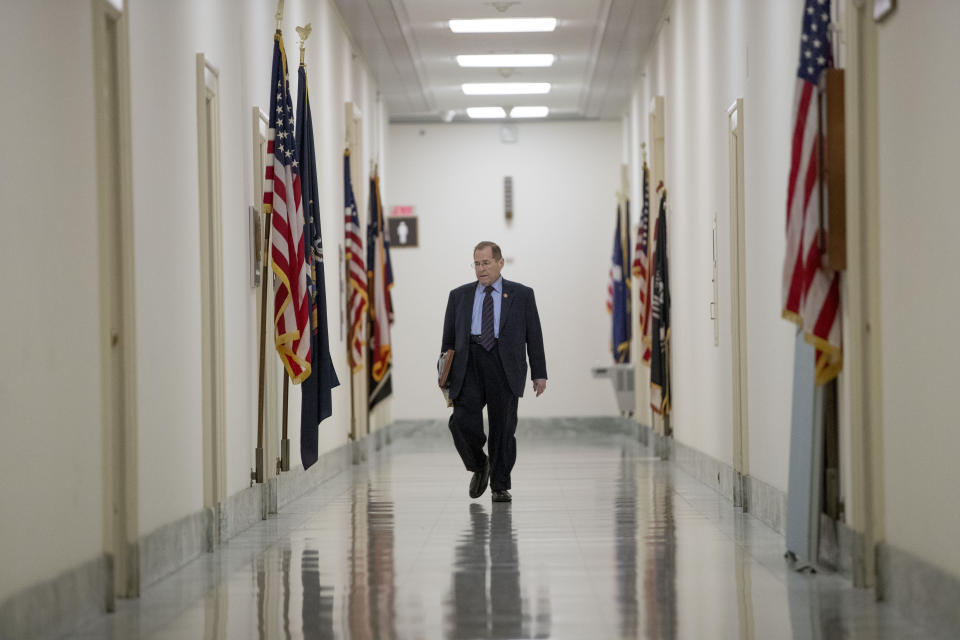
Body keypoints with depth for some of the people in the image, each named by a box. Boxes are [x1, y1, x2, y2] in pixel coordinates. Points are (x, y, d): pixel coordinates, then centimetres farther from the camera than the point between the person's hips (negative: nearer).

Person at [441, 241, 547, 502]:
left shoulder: (521, 294, 10)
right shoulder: (459, 295, 15)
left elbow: (534, 336, 8)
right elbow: (448, 338, 17)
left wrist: (539, 374, 3)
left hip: (504, 366, -1)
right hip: (469, 365, 1)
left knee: (503, 427, -1)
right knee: (463, 422, -14)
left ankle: (500, 486, 11)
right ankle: (479, 467, 13)